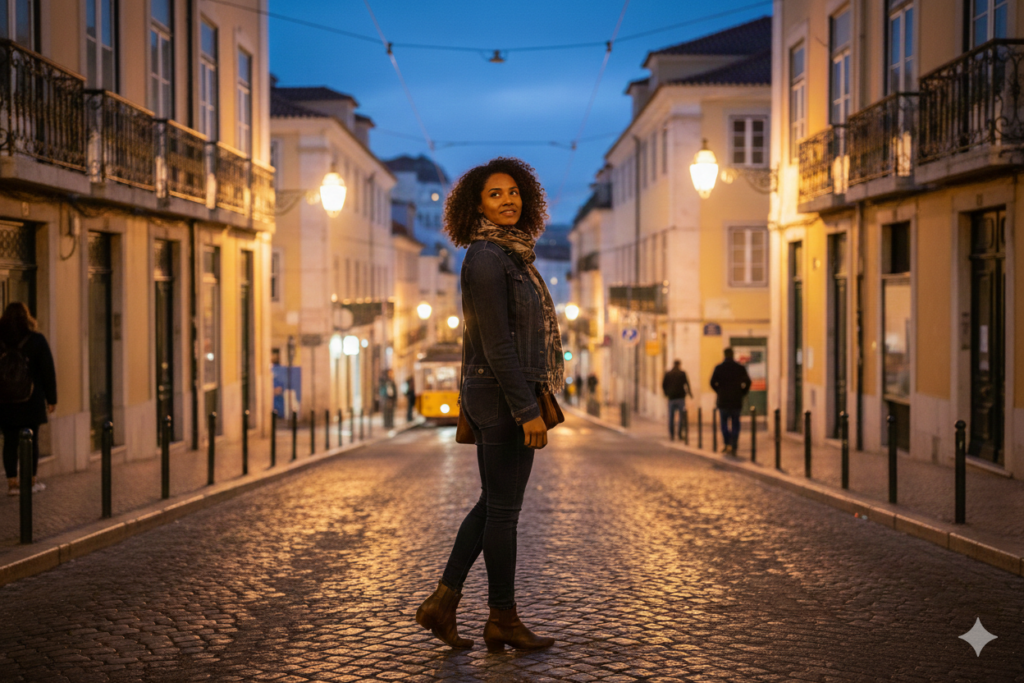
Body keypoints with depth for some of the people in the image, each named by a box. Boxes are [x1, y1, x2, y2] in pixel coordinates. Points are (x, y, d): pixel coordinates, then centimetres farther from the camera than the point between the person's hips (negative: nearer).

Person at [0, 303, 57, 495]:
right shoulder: (37, 340, -5)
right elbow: (48, 371, -4)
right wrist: (51, 398, 3)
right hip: (31, 400, -1)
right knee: (32, 440, 7)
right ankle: (32, 481, 12)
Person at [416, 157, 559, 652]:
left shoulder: (509, 254, 14)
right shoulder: (486, 257, -16)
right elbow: (496, 343, -21)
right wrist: (527, 411, -21)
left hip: (497, 395, 10)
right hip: (503, 397, -10)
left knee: (493, 504, 15)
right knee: (503, 509, 1)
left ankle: (442, 602, 19)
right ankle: (502, 620, 13)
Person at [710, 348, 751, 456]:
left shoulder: (718, 368, -2)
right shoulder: (740, 368, 1)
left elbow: (713, 383, -4)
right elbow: (747, 382, -1)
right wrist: (742, 393, 9)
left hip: (723, 399, 0)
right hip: (736, 400, 0)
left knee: (724, 422, 12)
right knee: (735, 423, 4)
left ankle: (726, 444, 6)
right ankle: (733, 447, -2)